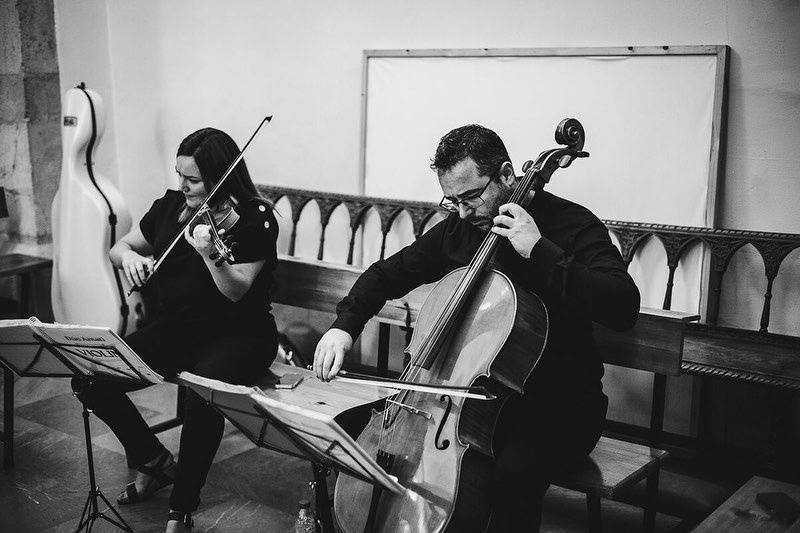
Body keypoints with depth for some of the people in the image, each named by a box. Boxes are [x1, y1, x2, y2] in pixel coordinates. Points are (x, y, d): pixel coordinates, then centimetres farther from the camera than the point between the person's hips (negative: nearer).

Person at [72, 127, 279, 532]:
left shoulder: (254, 219, -10)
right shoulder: (170, 206, 7)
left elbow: (235, 291, -19)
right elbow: (118, 247, 18)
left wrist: (210, 256, -38)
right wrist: (129, 256, -6)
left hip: (235, 335, -6)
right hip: (173, 329, 6)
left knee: (204, 397, -36)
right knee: (90, 380, -12)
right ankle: (154, 461, 11)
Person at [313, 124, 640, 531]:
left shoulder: (571, 225, -13)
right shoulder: (458, 228, 3)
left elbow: (623, 308, -28)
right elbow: (387, 273, 14)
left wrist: (540, 251, -32)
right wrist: (344, 325, -4)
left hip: (559, 402, -5)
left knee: (513, 474, -36)